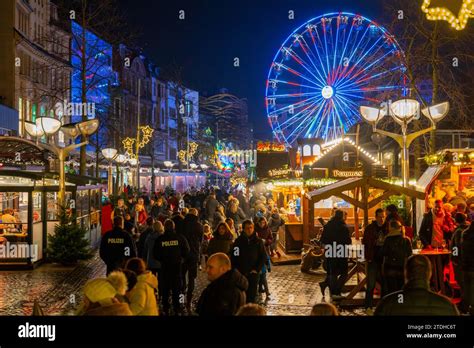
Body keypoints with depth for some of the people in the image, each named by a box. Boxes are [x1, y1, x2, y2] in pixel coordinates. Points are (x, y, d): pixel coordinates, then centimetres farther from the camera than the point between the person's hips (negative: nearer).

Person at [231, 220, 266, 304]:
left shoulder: (258, 241, 2)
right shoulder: (238, 241, 2)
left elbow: (263, 257, 4)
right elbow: (233, 256, 2)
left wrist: (256, 269, -3)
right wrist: (235, 269, -6)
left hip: (253, 273, 0)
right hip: (240, 274, 0)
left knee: (251, 296, -1)